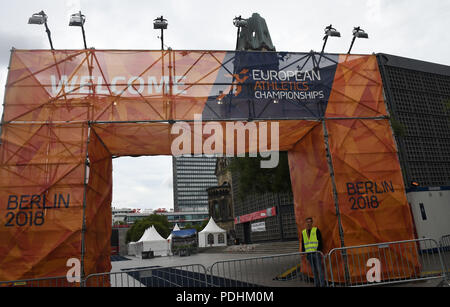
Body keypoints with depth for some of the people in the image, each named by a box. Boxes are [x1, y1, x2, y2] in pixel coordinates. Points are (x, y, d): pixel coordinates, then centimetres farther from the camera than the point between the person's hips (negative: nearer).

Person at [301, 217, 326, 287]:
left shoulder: (316, 230, 1)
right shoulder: (303, 232, 11)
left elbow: (320, 241, -3)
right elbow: (303, 244, 17)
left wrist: (319, 250, -12)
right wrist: (303, 252, 11)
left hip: (316, 253, -3)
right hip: (309, 254, 4)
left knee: (320, 269, -5)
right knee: (314, 270, 7)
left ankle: (322, 284, 1)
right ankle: (317, 284, 14)